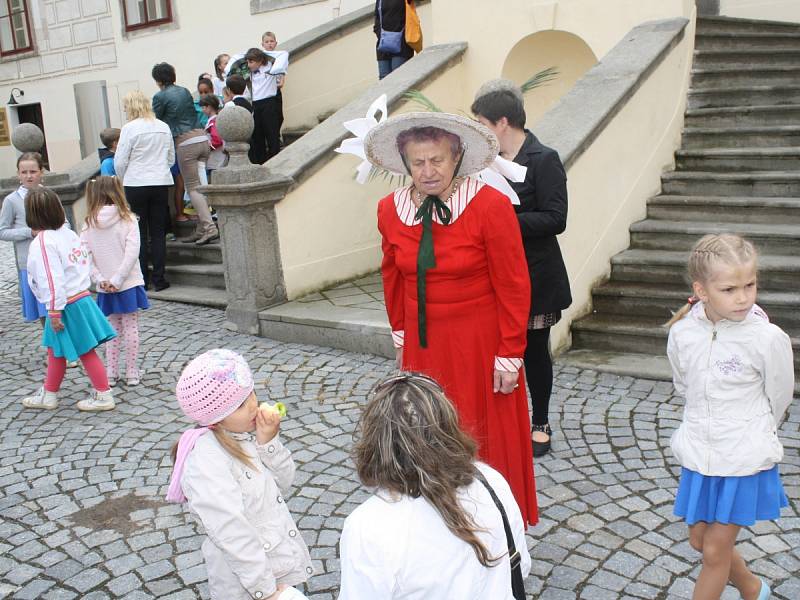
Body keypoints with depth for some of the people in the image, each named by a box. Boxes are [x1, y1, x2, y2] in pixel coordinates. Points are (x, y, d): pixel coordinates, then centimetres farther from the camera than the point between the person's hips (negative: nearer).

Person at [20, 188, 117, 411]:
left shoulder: (42, 242, -19)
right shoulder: (68, 233, 7)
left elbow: (52, 279, -23)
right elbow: (85, 262, 13)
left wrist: (54, 310, -18)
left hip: (66, 305, -9)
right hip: (82, 298, 9)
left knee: (85, 351, 1)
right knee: (56, 350, 19)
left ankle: (103, 395, 11)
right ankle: (48, 394, 31)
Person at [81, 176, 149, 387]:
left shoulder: (89, 224, -1)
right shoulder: (128, 220, -9)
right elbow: (132, 253, -16)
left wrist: (100, 279, -5)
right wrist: (117, 280, -14)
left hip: (105, 289, 3)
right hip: (129, 284, -3)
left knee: (113, 330, 15)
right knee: (131, 329, 7)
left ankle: (111, 374, 18)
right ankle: (132, 374, 12)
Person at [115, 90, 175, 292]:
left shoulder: (130, 128, -9)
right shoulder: (164, 127, 5)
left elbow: (120, 162, -7)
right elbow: (171, 158, 12)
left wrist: (123, 180, 9)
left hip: (136, 184, -4)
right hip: (161, 183, 4)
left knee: (139, 234, 5)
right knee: (158, 233, 8)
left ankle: (142, 279, 8)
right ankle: (159, 278, 9)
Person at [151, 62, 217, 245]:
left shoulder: (160, 97, -2)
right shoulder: (185, 91, 16)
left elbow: (155, 121, 7)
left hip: (185, 142, -6)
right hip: (201, 137, 6)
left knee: (192, 187, -3)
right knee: (200, 185, 8)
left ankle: (209, 227, -14)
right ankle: (201, 229, 9)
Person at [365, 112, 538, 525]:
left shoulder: (491, 206, -16)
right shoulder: (390, 210, -1)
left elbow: (513, 286, -12)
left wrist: (509, 355, -11)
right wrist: (400, 333, 18)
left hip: (480, 344, -4)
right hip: (423, 345, 4)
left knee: (485, 441, 9)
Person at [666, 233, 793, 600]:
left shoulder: (768, 339, -19)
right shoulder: (682, 333, -10)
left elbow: (779, 398, -3)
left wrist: (750, 435, 10)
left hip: (744, 459, -4)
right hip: (699, 455, 4)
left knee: (715, 551, 4)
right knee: (699, 539, 19)